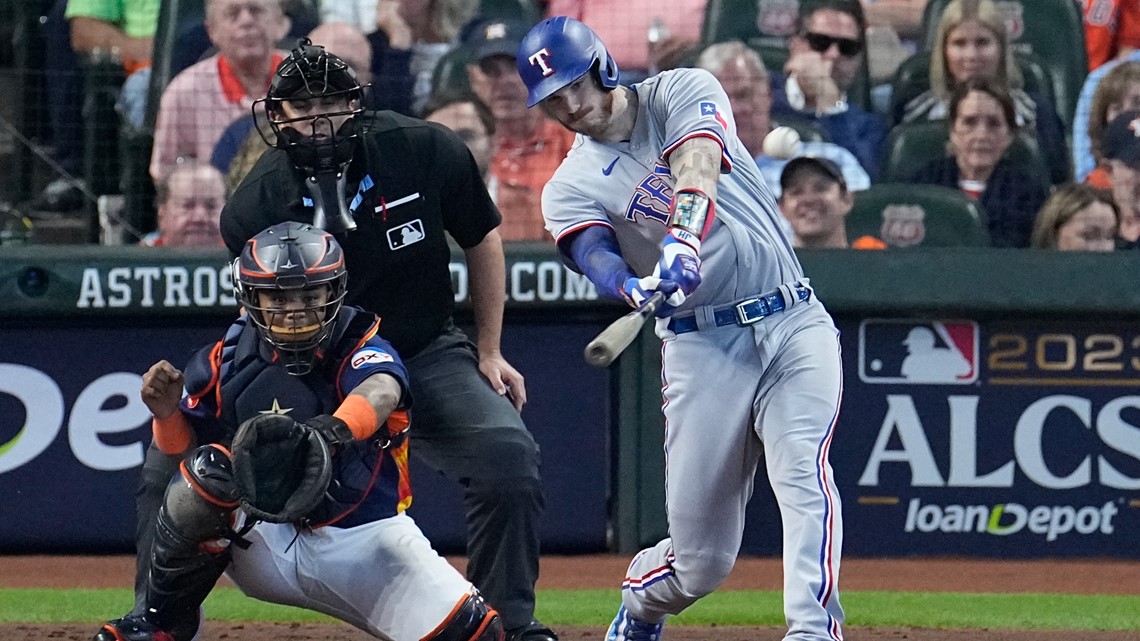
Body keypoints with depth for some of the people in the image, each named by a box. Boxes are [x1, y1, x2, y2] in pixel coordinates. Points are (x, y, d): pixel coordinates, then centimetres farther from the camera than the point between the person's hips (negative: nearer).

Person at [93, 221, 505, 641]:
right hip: (263, 541, 1)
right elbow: (180, 446, 4)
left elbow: (381, 391, -36)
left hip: (364, 540, -1)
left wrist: (332, 430, -58)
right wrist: (167, 414, -20)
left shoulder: (358, 347, -11)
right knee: (209, 468, -28)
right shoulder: (228, 361, -2)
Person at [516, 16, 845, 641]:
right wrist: (635, 289, -39)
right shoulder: (570, 188, 6)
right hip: (700, 348, 1)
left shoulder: (681, 93, 4)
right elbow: (597, 261, -15)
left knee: (802, 472, -26)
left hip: (793, 325, -1)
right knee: (700, 556, 3)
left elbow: (696, 164, -18)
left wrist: (682, 241, -38)